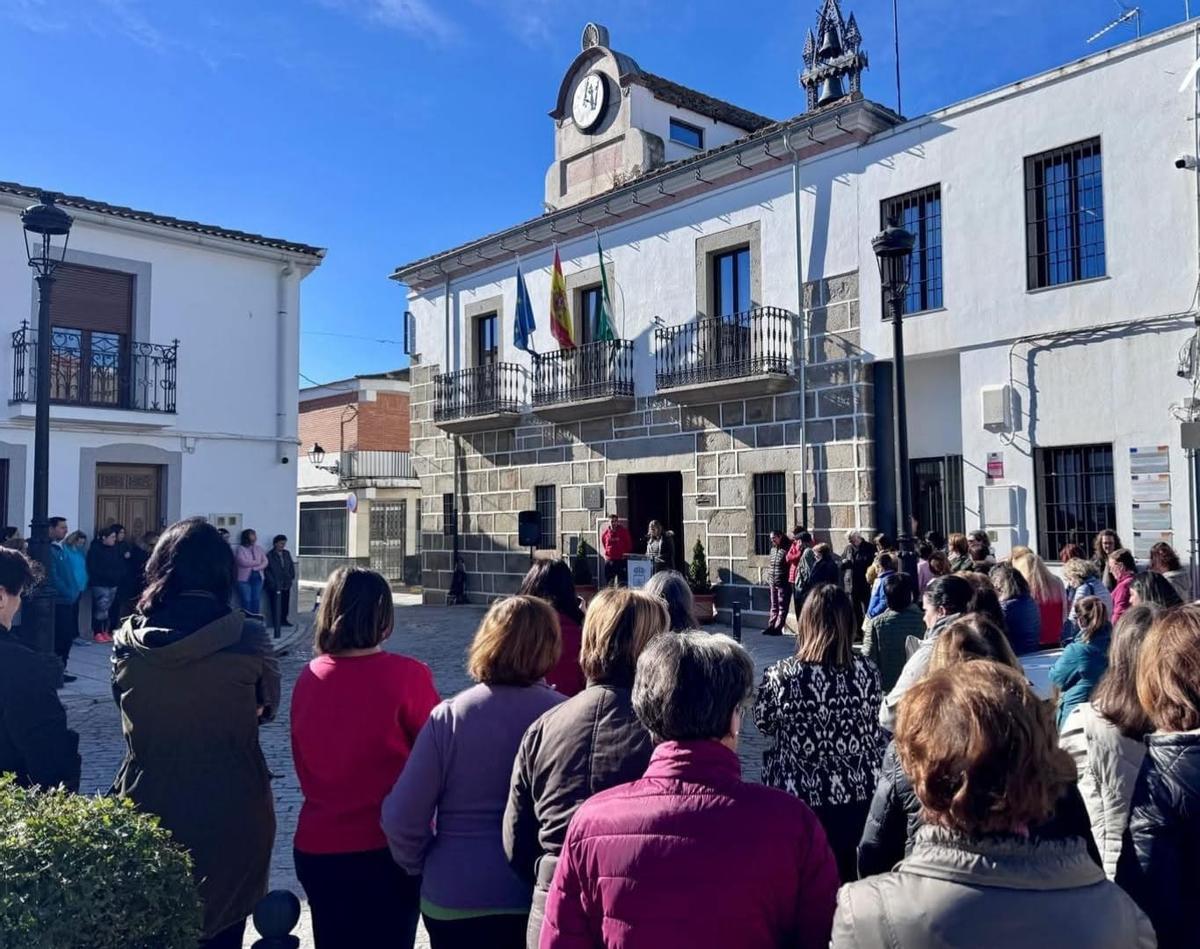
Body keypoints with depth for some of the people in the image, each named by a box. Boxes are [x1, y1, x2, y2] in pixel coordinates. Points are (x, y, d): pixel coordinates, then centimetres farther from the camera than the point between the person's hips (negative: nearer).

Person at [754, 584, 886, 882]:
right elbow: (874, 727, 5)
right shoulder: (868, 671, -10)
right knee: (847, 872, 19)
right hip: (857, 793, 3)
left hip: (799, 793, -2)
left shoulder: (781, 674, -18)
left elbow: (763, 723, -1)